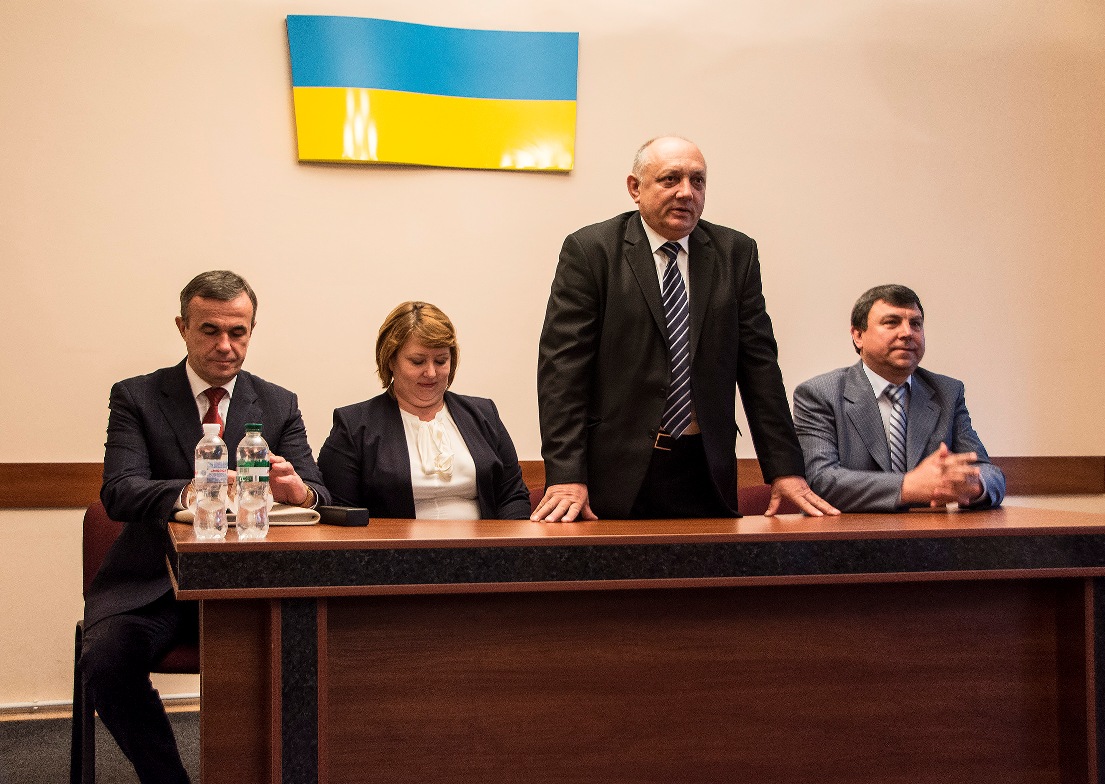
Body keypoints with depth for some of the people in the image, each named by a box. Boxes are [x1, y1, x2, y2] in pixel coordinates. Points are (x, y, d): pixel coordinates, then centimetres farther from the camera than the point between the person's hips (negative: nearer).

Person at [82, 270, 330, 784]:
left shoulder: (279, 406, 11)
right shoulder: (136, 398, 4)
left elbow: (319, 497, 1)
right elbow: (118, 492, -11)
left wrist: (299, 490, -25)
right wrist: (188, 492, -32)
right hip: (151, 582, -1)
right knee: (106, 660, -29)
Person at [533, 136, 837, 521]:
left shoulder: (736, 253, 9)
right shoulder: (589, 250, -1)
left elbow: (759, 363, 8)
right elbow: (562, 364, -7)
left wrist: (785, 469, 1)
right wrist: (565, 476, -16)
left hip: (706, 475, 3)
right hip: (617, 474, -3)